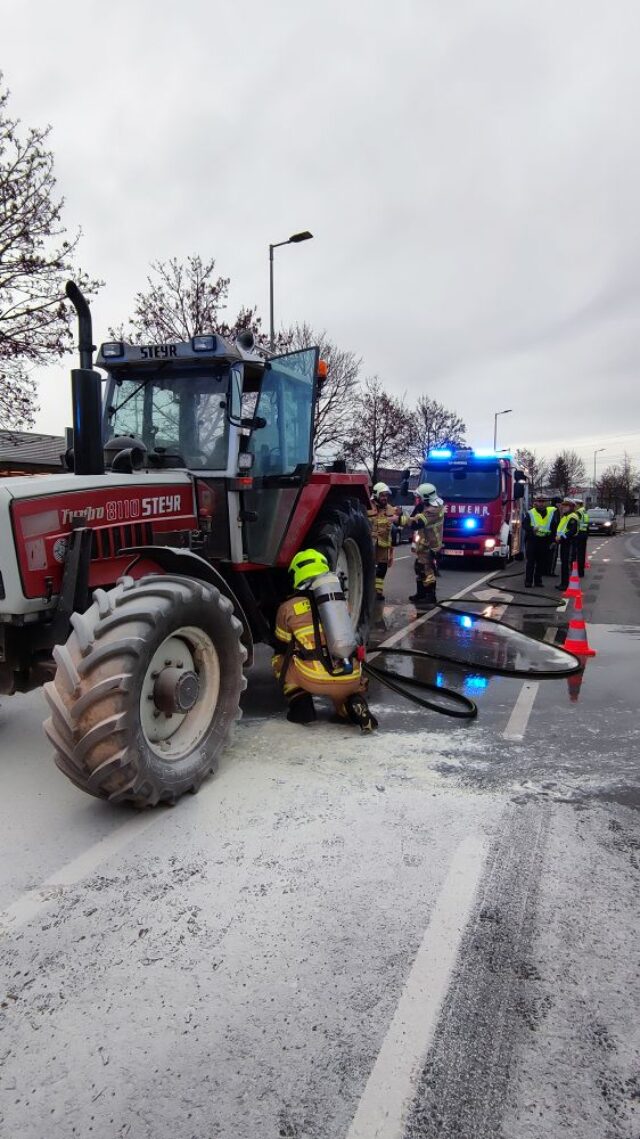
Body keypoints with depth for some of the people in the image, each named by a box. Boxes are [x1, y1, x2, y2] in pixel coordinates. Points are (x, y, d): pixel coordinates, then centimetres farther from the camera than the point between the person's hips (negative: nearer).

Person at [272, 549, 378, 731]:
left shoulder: (288, 608, 7)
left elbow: (283, 647, 22)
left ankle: (301, 706, 10)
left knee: (280, 660, 24)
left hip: (315, 680, -3)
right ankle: (354, 704, 3)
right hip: (351, 680, 3)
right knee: (341, 694, 36)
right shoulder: (339, 601, 16)